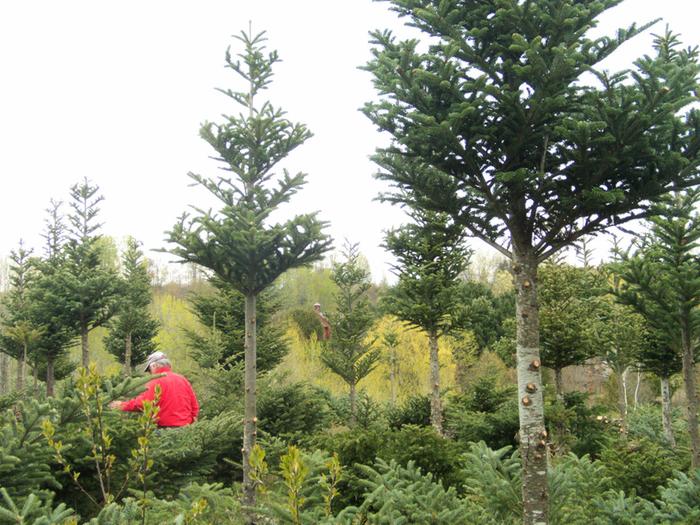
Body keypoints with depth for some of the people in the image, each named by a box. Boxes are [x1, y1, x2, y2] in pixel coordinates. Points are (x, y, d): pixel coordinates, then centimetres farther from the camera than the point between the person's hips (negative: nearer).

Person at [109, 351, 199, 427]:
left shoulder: (156, 382, -8)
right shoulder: (183, 379, 11)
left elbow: (141, 403, -15)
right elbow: (195, 405, 12)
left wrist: (122, 406, -3)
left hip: (167, 428, -6)